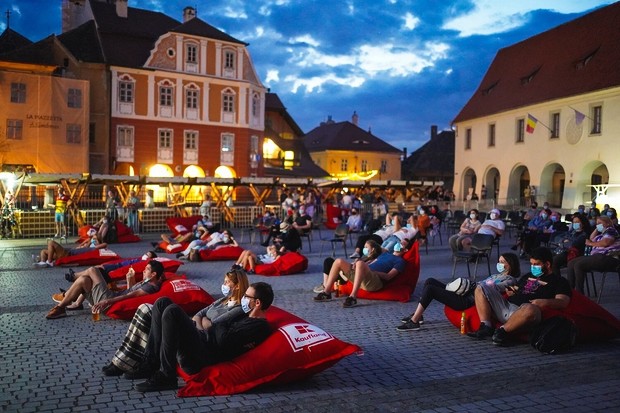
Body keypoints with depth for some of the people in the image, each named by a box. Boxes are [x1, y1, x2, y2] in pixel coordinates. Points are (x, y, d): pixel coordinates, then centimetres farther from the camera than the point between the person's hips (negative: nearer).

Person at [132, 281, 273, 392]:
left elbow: (224, 340, -20)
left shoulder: (259, 326, -10)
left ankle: (166, 377, -20)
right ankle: (152, 362, -1)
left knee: (172, 311, -28)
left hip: (200, 356, -10)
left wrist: (218, 325, 0)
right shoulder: (246, 316, 21)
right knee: (163, 303, 5)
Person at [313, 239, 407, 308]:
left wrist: (373, 271, -13)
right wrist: (356, 263, 6)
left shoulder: (400, 261, 11)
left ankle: (353, 297, -38)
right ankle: (326, 292, -10)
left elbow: (388, 276, -3)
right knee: (339, 261, -9)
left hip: (375, 281, -7)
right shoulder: (385, 254, 33)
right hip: (362, 278, 7)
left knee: (360, 263, -37)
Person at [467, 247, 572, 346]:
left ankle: (503, 331, -23)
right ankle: (486, 327, -14)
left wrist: (545, 302, -25)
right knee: (481, 289, 0)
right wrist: (510, 291, 13)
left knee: (531, 309, -43)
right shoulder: (527, 276, 31)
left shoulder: (559, 281, 11)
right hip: (505, 305, 7)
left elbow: (562, 302, -5)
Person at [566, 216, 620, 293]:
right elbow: (591, 239, 21)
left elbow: (605, 242, -18)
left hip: (608, 258, -10)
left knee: (578, 265, -26)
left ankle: (579, 293, -23)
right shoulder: (601, 233, 25)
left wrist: (591, 243, -5)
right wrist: (597, 229, 17)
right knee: (571, 263, -1)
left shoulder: (610, 230, -2)